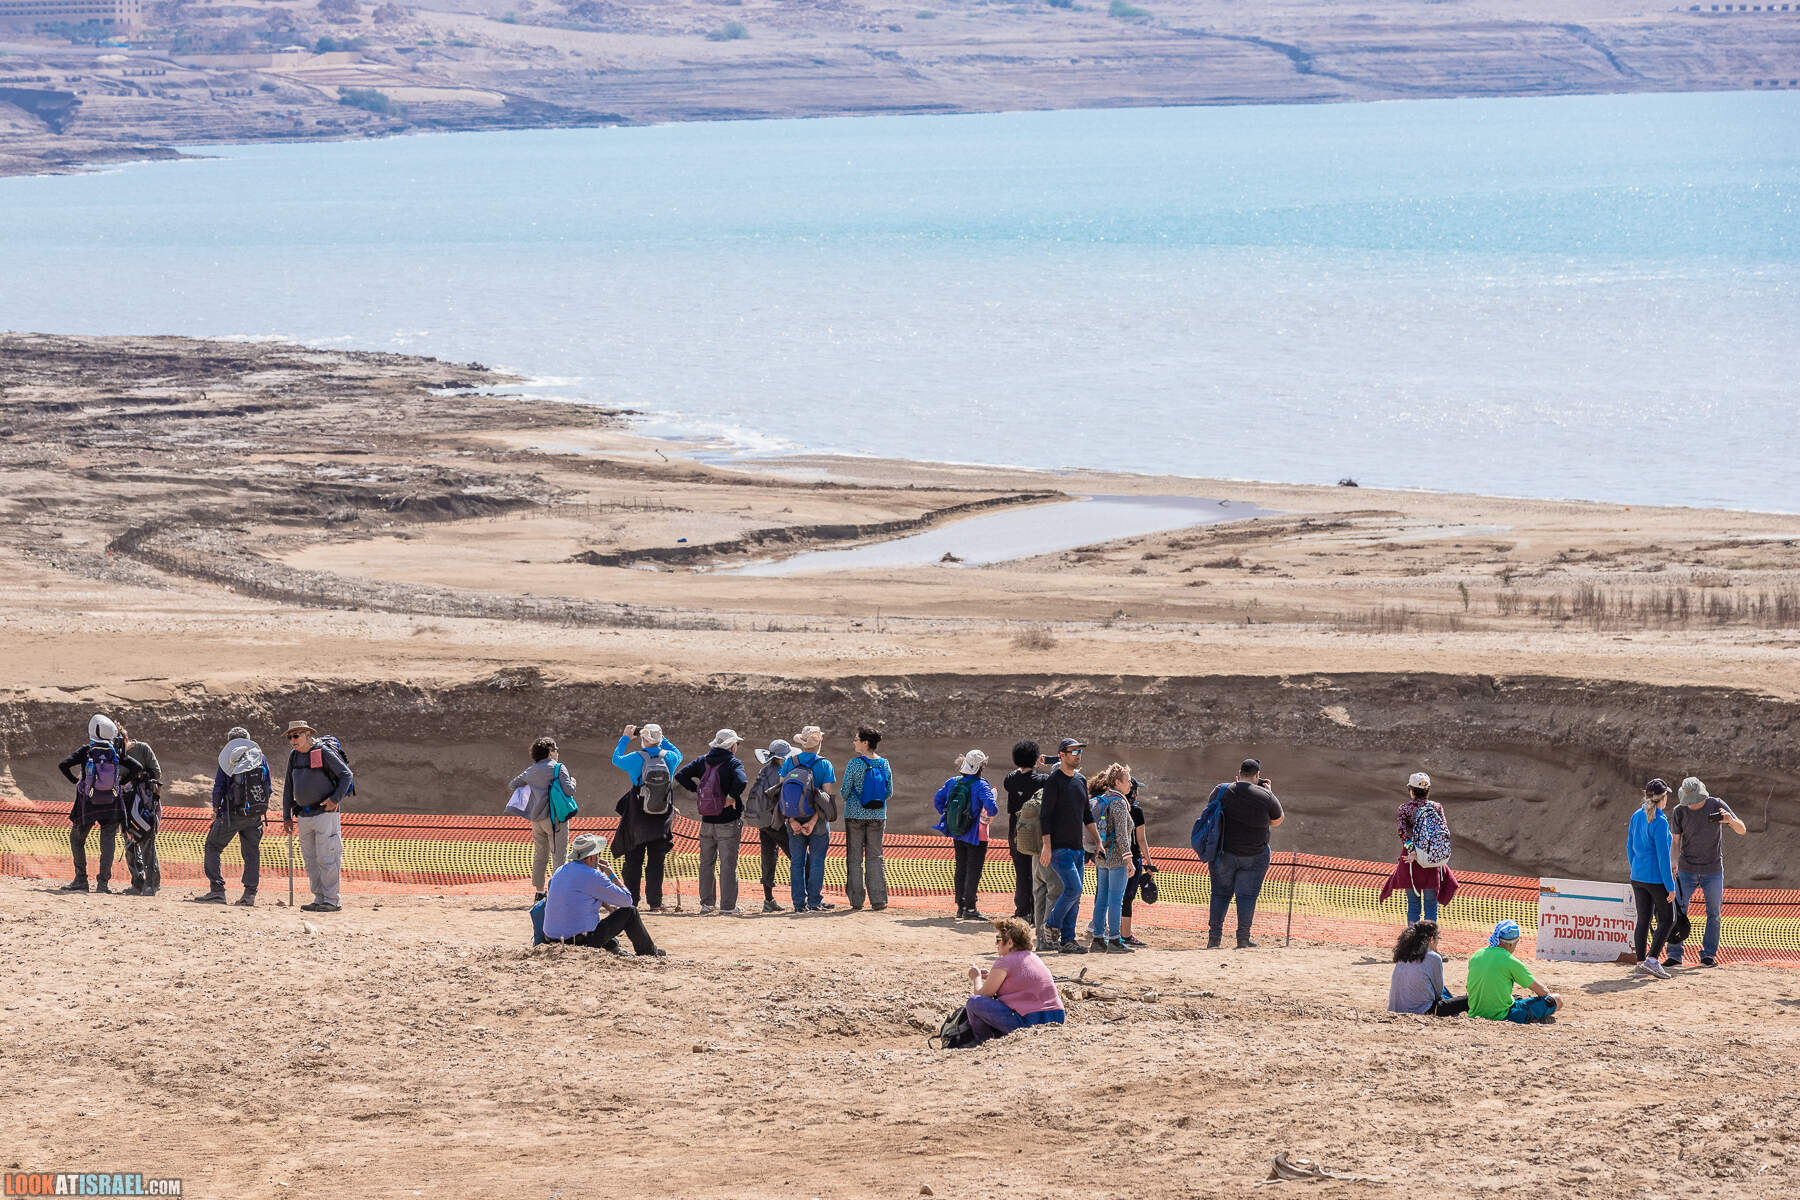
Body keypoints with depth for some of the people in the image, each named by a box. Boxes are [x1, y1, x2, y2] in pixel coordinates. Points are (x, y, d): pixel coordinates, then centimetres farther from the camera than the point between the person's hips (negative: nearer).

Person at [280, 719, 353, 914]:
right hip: (304, 815, 7)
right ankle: (319, 899, 15)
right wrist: (287, 816, 13)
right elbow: (288, 786, 16)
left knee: (326, 858, -8)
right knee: (310, 861, 8)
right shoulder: (294, 756, 11)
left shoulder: (324, 752, -9)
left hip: (325, 812, -7)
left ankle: (331, 901, -5)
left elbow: (346, 775, -7)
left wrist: (335, 799, -17)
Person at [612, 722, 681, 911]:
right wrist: (662, 740, 22)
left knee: (633, 860, 8)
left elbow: (616, 759, 11)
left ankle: (631, 900, 9)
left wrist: (625, 738, 20)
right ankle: (655, 902, 1)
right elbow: (678, 755, 20)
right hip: (661, 821, 1)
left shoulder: (636, 758, -11)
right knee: (656, 861, 5)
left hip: (637, 817, -1)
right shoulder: (669, 757, -6)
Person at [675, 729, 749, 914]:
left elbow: (681, 775, 0)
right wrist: (732, 797, -16)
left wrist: (697, 789, 4)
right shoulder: (733, 763, -12)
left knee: (707, 864, 14)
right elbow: (741, 781, -31)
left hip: (707, 822, 4)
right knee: (728, 865, 1)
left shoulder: (703, 761, 3)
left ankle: (707, 903, 17)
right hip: (728, 823, -4)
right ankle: (727, 906, 0)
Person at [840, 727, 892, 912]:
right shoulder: (884, 764, 0)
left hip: (855, 814, -3)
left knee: (855, 858, 4)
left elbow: (845, 791, -8)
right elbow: (889, 793, 5)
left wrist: (846, 799, 14)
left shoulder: (854, 764, -12)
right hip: (878, 815, 3)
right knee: (875, 857, 10)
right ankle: (878, 900, 6)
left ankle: (857, 901, 2)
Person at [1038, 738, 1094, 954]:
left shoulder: (1081, 780, 15)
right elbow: (1045, 816, -12)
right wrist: (1047, 846, -18)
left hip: (1077, 847, 8)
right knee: (1073, 888, -17)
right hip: (1059, 847, -8)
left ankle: (1067, 941, 8)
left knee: (1075, 895, 6)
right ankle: (1052, 927, -2)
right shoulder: (1054, 781, -9)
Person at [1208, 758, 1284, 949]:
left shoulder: (1222, 791, -4)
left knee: (1220, 894, 9)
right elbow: (1277, 821, 6)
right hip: (1254, 855, -2)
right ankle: (1243, 940, 1)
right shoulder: (1265, 797, -9)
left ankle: (1214, 938, 8)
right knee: (1247, 895, 3)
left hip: (1223, 852, 2)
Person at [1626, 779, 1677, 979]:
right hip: (1657, 877, -7)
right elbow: (1663, 856, -17)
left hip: (1638, 877, 7)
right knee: (1667, 919, 4)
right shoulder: (1659, 822, -17)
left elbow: (1630, 848, 13)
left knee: (1643, 920, 11)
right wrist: (1670, 886, -13)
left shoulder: (1636, 817, 5)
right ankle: (1652, 959, -7)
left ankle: (1640, 963, 10)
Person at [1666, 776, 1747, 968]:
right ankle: (1675, 955, 1)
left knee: (1713, 915, 3)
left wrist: (1731, 821, -30)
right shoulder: (1679, 812, -5)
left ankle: (1708, 954, 11)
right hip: (1686, 871, 0)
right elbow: (1675, 842, 0)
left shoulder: (1717, 805, -8)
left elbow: (1742, 831, -8)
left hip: (1713, 871, 0)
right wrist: (1674, 864, -17)